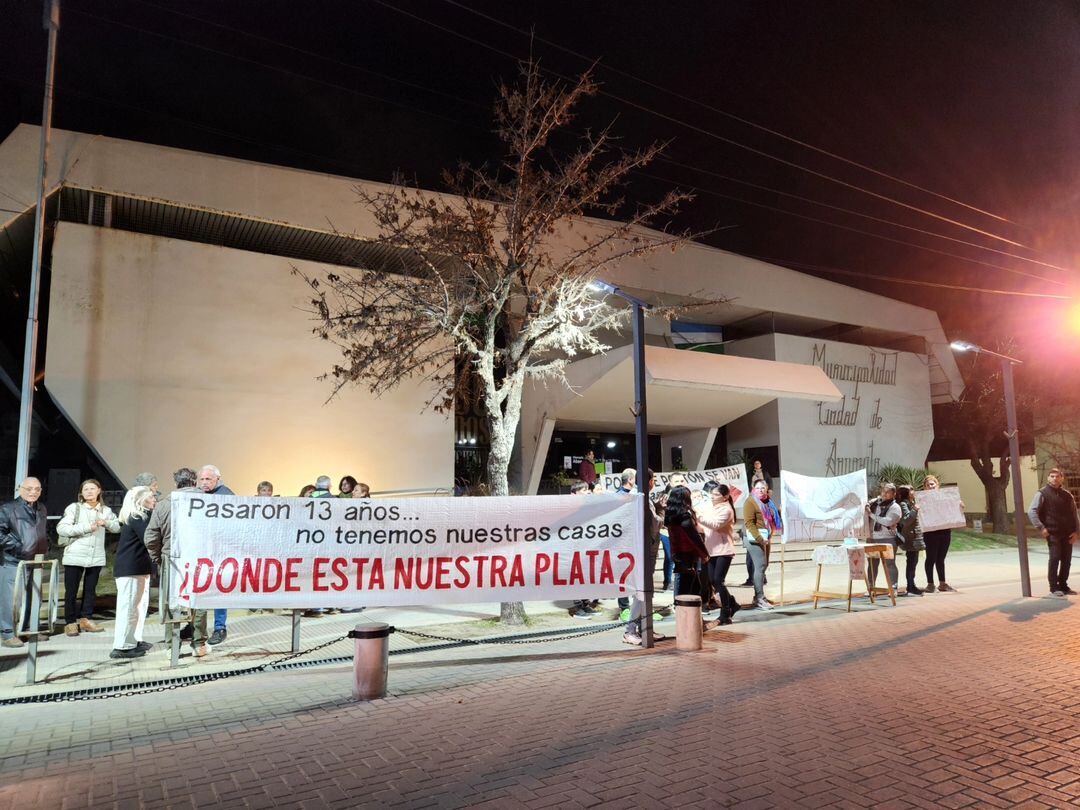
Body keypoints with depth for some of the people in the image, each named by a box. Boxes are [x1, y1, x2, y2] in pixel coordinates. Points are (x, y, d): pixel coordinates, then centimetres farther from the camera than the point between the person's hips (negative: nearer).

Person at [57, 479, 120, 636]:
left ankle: (85, 619, 20)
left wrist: (106, 523, -8)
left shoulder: (105, 510, 12)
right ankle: (70, 622, 10)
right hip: (75, 557, -4)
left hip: (96, 557, 4)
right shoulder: (74, 508, -1)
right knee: (71, 591, 1)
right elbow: (61, 528, -10)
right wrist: (86, 527, -17)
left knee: (90, 590, 9)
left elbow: (117, 527, 13)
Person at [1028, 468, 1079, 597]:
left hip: (1067, 534, 5)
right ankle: (1054, 587, -3)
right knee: (1054, 559, -8)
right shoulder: (1042, 494, -4)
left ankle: (1063, 586, 18)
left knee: (1066, 560, 7)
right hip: (1053, 533, -5)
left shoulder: (1067, 495, 11)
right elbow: (1032, 511, -9)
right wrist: (1041, 528, -15)